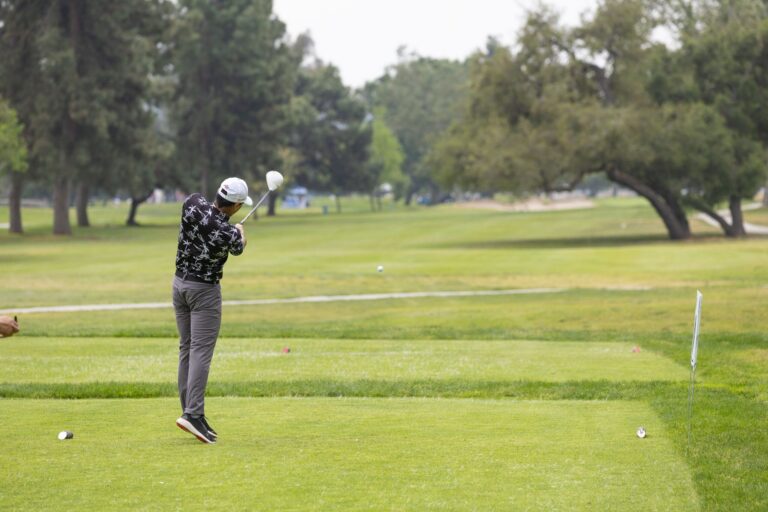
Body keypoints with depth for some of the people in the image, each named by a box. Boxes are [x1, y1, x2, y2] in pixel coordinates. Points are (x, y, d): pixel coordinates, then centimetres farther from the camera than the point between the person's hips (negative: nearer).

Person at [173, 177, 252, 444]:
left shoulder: (193, 204, -11)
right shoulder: (229, 234, -21)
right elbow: (238, 249, 3)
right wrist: (240, 231, 26)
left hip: (179, 282, 7)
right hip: (205, 290, -7)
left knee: (186, 349, 10)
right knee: (201, 352, -8)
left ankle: (190, 411, 12)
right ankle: (193, 414, -18)